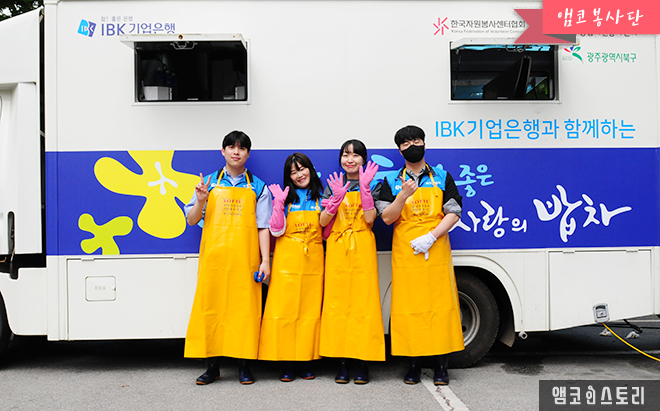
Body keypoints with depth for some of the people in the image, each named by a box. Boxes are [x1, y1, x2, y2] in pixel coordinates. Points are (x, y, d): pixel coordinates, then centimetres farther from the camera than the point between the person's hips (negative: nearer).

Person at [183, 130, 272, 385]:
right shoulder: (209, 183, 11)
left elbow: (263, 227, 6)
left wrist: (265, 261, -2)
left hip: (245, 258, -1)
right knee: (211, 306, 1)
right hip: (214, 257, 1)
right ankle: (213, 366, 12)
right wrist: (200, 201, -9)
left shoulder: (258, 187, 9)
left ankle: (244, 364, 11)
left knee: (244, 307, 0)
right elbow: (192, 221, 10)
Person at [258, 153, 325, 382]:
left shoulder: (320, 199, 11)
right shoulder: (285, 198, 7)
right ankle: (288, 363, 5)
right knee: (285, 309, -4)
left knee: (311, 309, 2)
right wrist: (279, 203, -10)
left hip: (313, 260, 2)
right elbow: (276, 231, -3)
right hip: (287, 260, -1)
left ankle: (305, 360, 12)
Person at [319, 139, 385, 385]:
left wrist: (365, 188, -12)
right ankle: (342, 364, 7)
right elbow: (323, 222, 3)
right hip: (337, 249, 2)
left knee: (363, 301, -5)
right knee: (337, 302, -1)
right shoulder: (333, 184, 13)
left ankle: (363, 363, 3)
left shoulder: (371, 185, 8)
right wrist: (337, 197, -9)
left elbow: (370, 219, -7)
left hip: (363, 249, -2)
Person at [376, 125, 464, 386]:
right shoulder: (392, 181, 10)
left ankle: (441, 366, 9)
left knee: (439, 303, -1)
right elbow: (387, 218, 1)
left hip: (436, 251, 0)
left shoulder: (442, 178, 10)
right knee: (408, 305, 1)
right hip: (404, 253, 0)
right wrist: (404, 195, -15)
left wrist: (431, 237, -12)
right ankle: (413, 364, 11)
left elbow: (453, 214, 2)